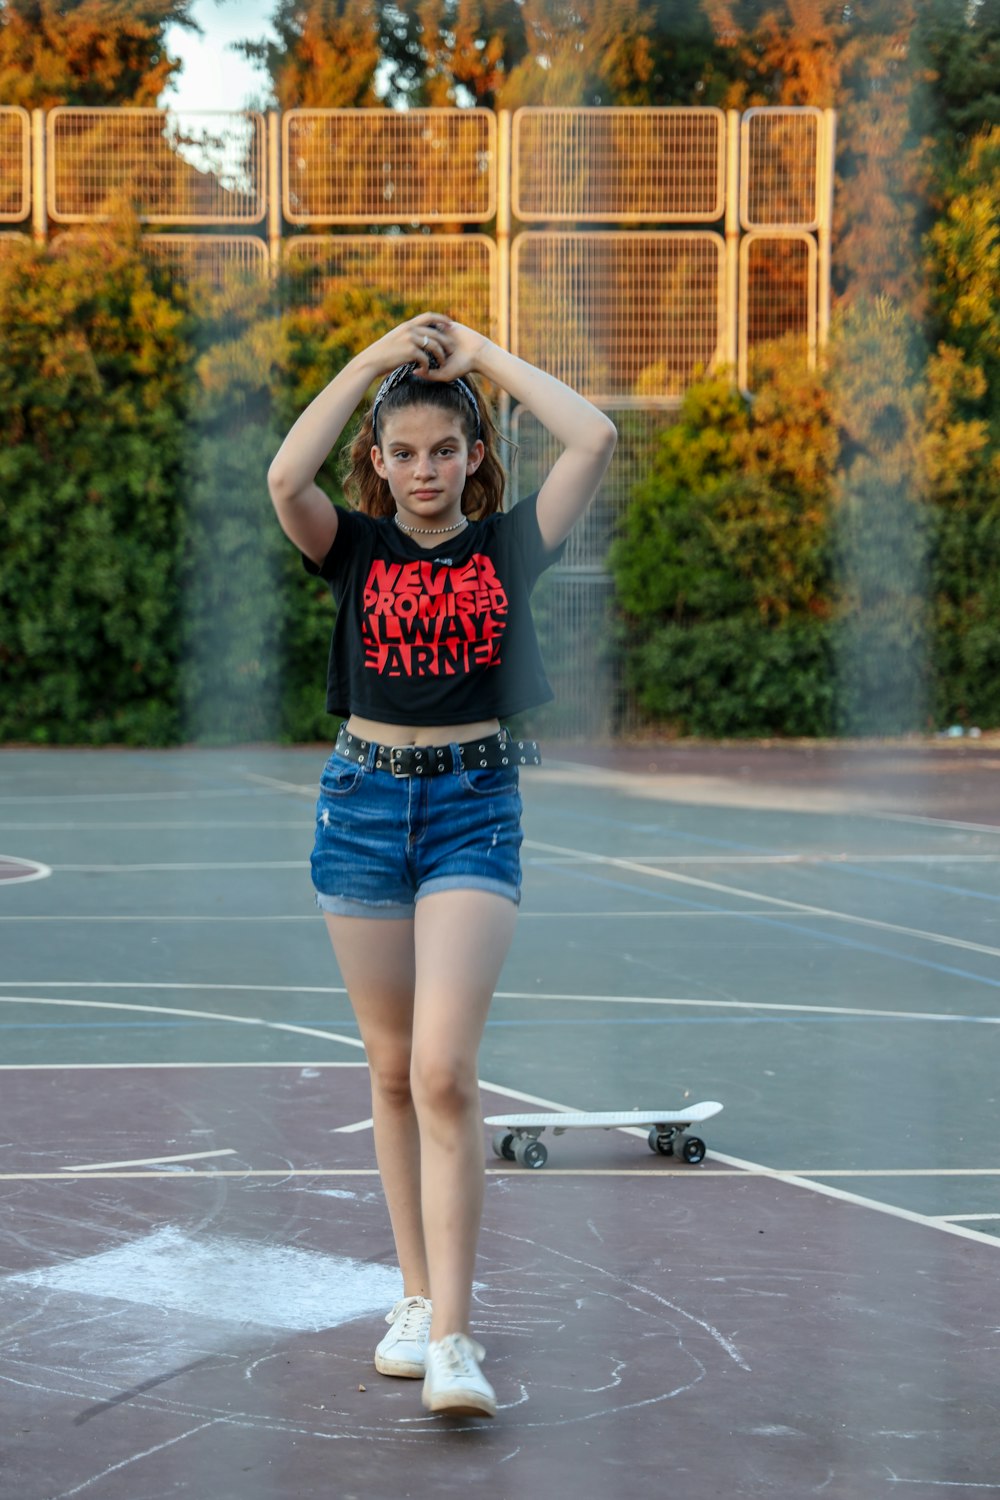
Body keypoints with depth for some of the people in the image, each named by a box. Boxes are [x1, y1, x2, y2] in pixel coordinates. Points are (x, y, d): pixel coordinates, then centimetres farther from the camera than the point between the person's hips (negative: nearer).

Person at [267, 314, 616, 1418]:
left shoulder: (508, 544, 3)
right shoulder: (352, 548, 4)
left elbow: (594, 439, -10)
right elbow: (286, 477, -17)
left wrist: (483, 355, -2)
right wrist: (375, 359, -12)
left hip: (475, 805, -2)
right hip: (363, 800, 2)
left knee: (445, 1073, -14)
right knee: (392, 1070, 10)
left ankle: (453, 1336, -14)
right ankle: (417, 1296, 23)